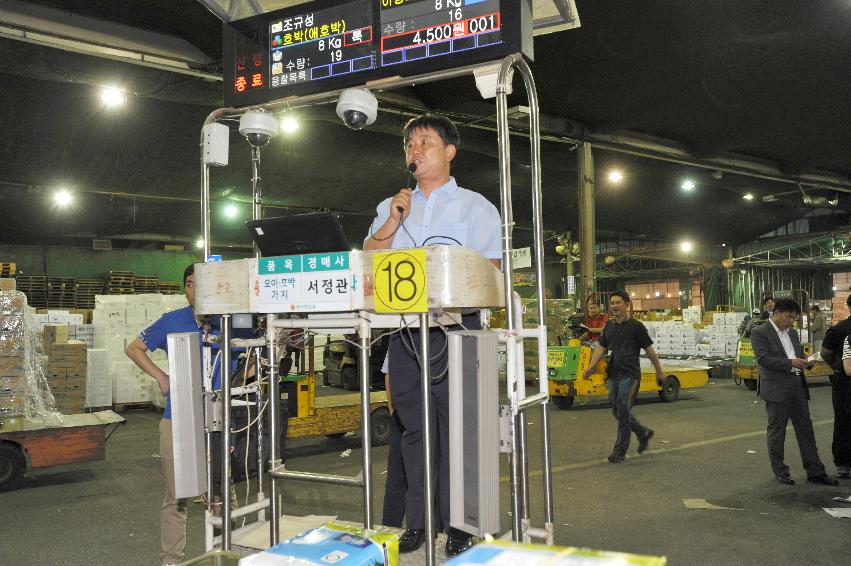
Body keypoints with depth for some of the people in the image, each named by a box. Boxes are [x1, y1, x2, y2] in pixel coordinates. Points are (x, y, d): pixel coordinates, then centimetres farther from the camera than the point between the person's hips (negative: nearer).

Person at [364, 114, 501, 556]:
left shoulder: (475, 207, 8)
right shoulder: (391, 207, 19)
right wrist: (394, 222, -5)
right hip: (403, 328, 4)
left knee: (456, 424, -3)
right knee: (414, 424, 7)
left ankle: (459, 525, 7)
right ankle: (416, 521, 17)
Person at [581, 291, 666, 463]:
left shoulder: (636, 326, -7)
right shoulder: (609, 326, 11)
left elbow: (650, 350, -2)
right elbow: (601, 348, 7)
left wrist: (659, 372, 3)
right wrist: (591, 367, -6)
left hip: (629, 376, -7)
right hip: (613, 376, 7)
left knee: (623, 413, -3)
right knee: (617, 412, 13)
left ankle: (620, 450, 7)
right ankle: (644, 433, 35)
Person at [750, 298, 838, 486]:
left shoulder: (793, 333, 17)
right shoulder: (760, 333, -7)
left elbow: (799, 355, 23)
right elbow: (763, 359, -16)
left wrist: (806, 362, 0)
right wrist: (791, 363, -22)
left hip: (798, 386, 7)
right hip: (776, 389, -7)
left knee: (805, 429, 10)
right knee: (777, 431, 4)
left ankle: (815, 471, 17)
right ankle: (779, 471, 15)